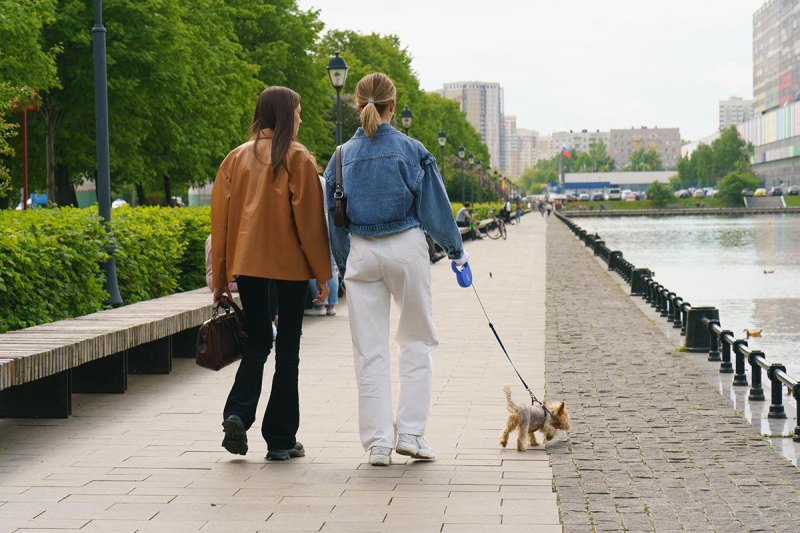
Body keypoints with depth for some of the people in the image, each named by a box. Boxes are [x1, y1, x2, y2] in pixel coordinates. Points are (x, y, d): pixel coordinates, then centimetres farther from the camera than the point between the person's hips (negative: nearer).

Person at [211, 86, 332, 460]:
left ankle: (238, 412, -9)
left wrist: (220, 278, 12)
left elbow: (221, 219, 8)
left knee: (257, 341, 14)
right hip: (288, 264, -4)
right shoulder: (297, 158, -5)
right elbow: (310, 219, -8)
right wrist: (322, 274, -2)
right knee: (287, 348, 4)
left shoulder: (236, 158, 8)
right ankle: (280, 440, 6)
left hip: (246, 263, 4)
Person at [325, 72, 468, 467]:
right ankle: (410, 432, 5)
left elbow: (334, 219, 10)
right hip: (406, 249, -2)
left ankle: (378, 443, 6)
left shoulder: (343, 156, 4)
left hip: (361, 254, 2)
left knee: (370, 350, 6)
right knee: (417, 341, 12)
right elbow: (435, 206, 0)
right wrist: (456, 252, 12)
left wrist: (343, 269, 20)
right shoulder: (411, 150, -5)